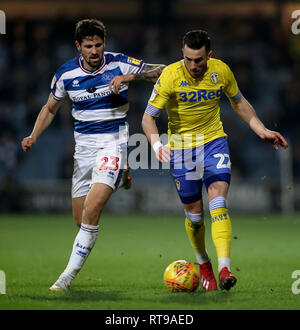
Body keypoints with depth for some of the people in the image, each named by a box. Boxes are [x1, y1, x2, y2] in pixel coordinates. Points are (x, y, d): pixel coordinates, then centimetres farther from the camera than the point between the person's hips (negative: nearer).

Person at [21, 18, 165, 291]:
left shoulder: (120, 65, -8)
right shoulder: (66, 74, 0)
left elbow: (162, 72, -2)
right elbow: (50, 109, 15)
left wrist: (128, 77, -16)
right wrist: (34, 136, -1)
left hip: (113, 140, -4)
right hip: (84, 144, 4)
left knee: (92, 209, -21)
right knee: (81, 218, 6)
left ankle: (70, 274, -12)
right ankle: (119, 176, 38)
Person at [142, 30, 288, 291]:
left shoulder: (221, 71, -8)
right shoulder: (170, 76, -17)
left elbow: (239, 103, 11)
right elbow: (148, 116, -16)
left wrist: (262, 131, 4)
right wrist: (157, 144, -34)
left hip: (214, 141, 1)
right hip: (181, 145, -1)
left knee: (218, 200, -19)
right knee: (194, 213, 4)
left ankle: (224, 269, -27)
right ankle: (203, 263, 32)